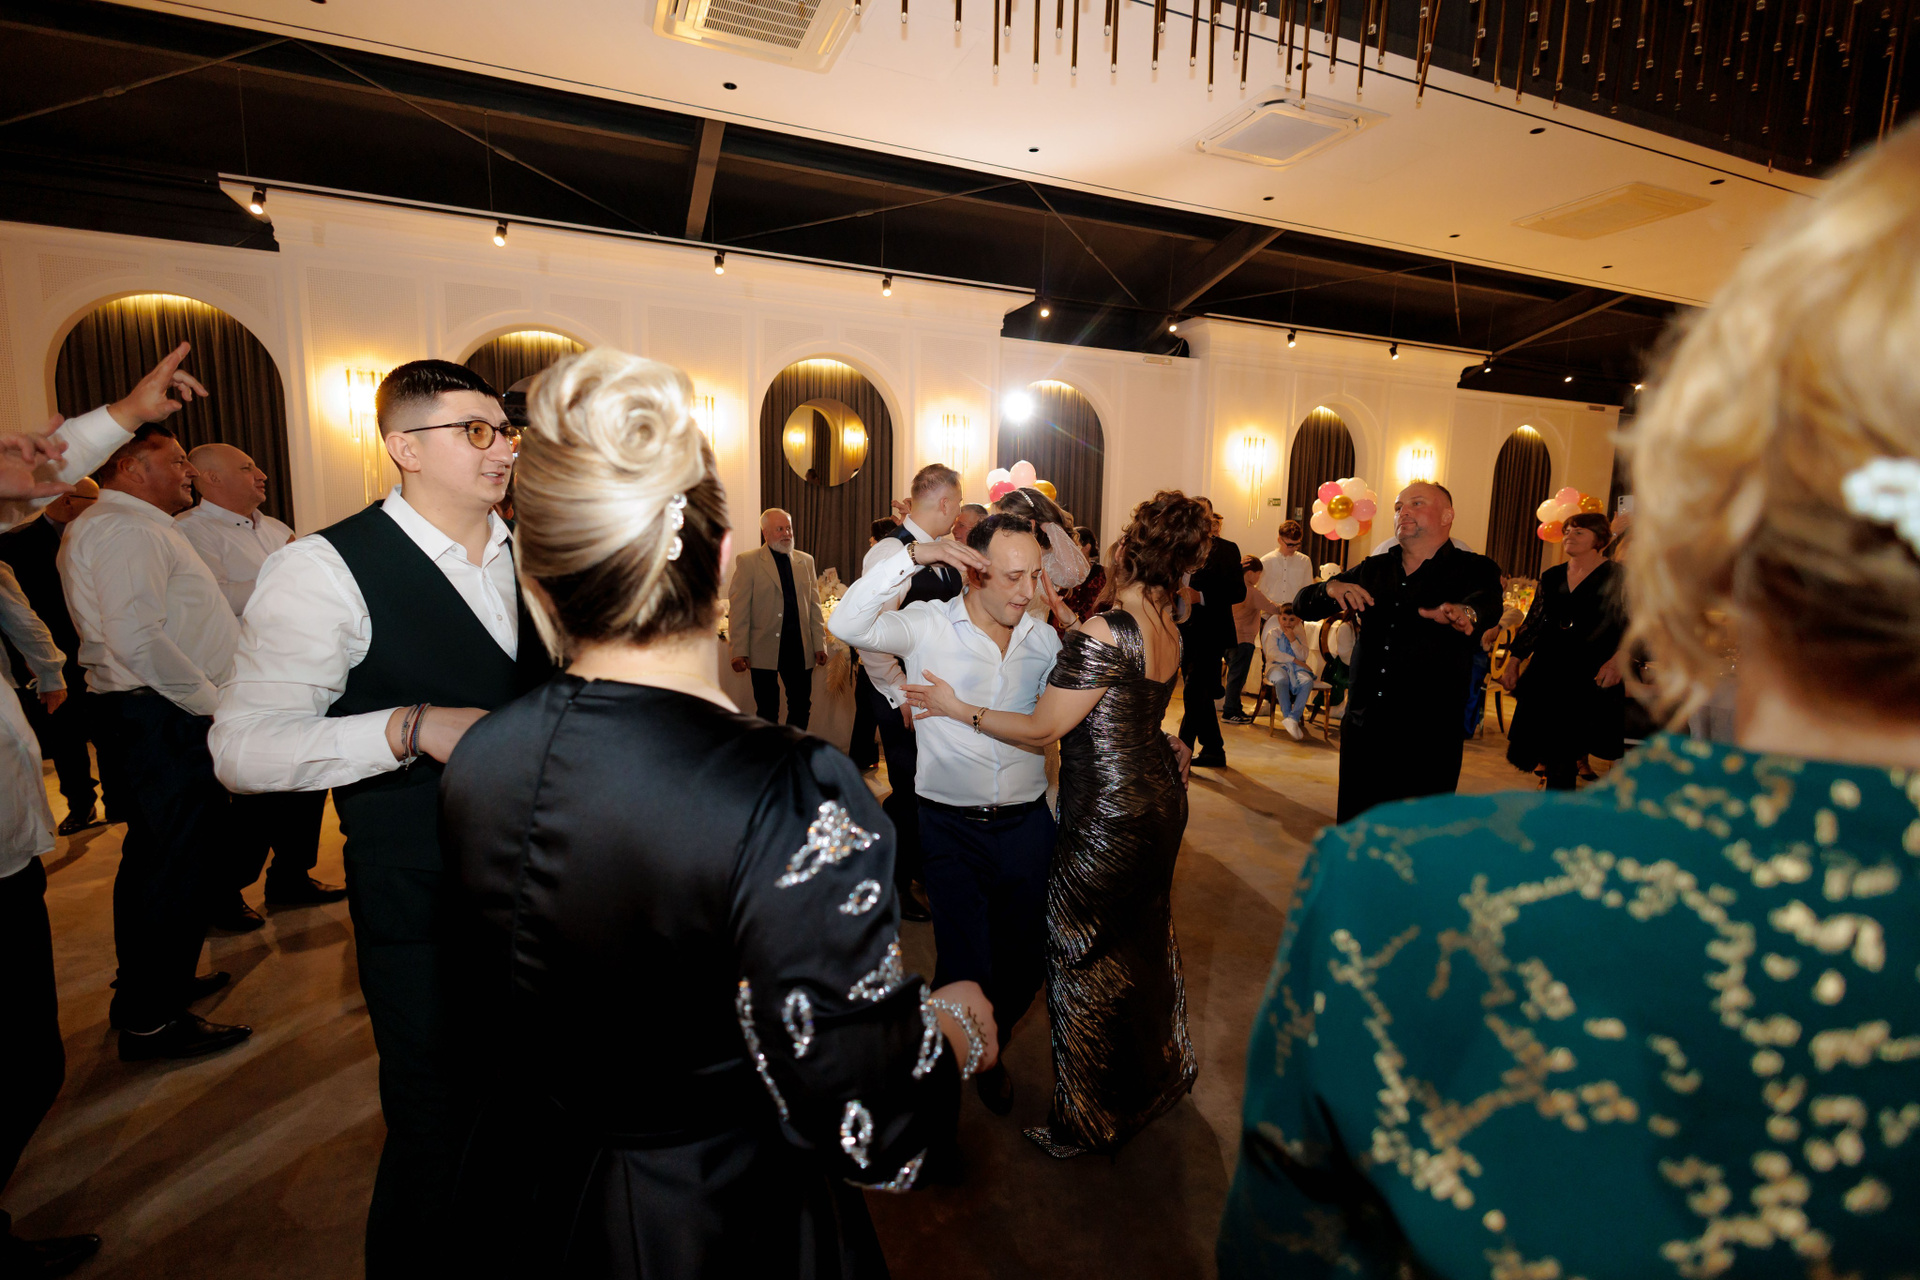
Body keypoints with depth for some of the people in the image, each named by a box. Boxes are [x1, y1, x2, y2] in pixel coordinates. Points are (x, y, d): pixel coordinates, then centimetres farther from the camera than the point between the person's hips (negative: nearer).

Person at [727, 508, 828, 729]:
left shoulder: (806, 561, 11)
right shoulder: (747, 561, -2)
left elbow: (814, 606, 12)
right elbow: (738, 609, -5)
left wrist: (819, 644, 6)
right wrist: (739, 651, -10)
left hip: (800, 648, 4)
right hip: (765, 650, -3)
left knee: (801, 707, 9)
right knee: (767, 711, 7)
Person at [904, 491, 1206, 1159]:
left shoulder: (1102, 633, -25)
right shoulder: (1166, 629, 2)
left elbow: (1040, 730, -20)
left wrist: (957, 707, -9)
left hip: (1107, 822, -9)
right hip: (1160, 802, 9)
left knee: (1082, 960, 9)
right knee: (1143, 941, 27)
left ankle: (1088, 1122, 30)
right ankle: (1158, 1073, 51)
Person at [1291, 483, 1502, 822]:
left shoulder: (1474, 571, 1)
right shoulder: (1372, 571, 12)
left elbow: (1488, 606, -22)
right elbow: (1302, 606, 9)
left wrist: (1464, 612, -46)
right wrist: (1331, 588, -13)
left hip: (1428, 736, -3)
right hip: (1363, 729, 4)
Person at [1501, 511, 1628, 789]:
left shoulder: (1616, 577, -1)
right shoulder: (1551, 577, 12)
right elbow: (1532, 622, 14)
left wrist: (1618, 658, -20)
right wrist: (1514, 660, 10)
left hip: (1591, 675, -4)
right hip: (1548, 672, 4)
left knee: (1563, 753, -6)